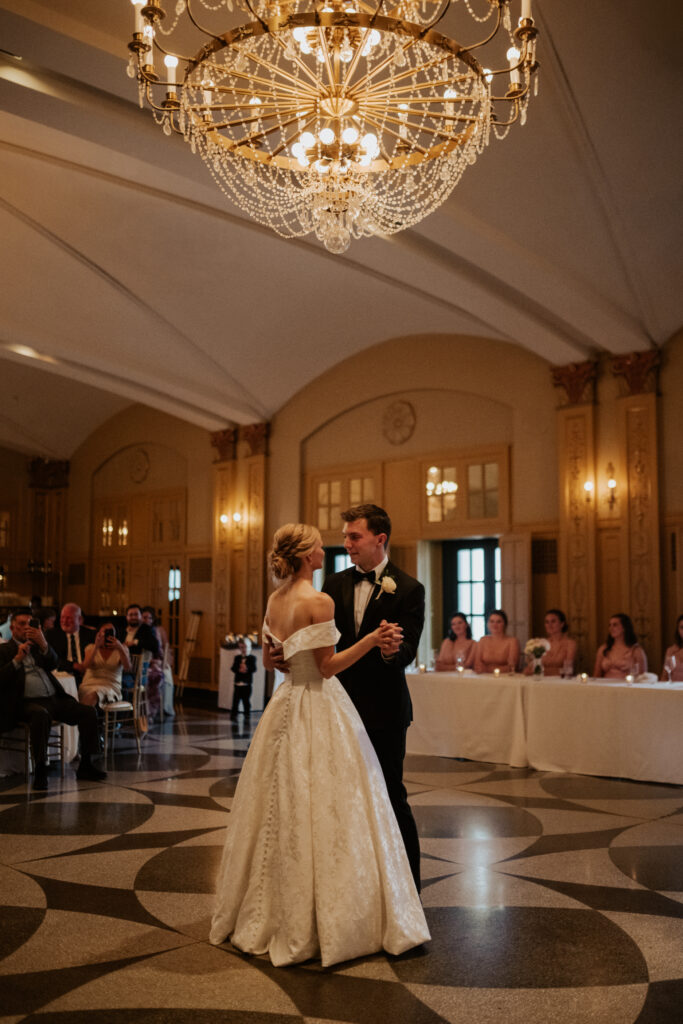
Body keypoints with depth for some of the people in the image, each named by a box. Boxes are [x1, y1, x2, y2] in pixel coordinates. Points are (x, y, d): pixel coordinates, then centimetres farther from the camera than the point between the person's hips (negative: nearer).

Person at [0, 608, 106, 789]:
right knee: (41, 715, -39)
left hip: (55, 698, 5)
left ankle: (85, 765, -3)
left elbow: (53, 664, 6)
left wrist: (44, 645, -11)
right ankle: (40, 770, -32)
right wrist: (17, 659, -14)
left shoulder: (38, 644, 23)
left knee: (88, 712, -13)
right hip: (29, 702, -5)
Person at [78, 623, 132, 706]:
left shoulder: (121, 649, 13)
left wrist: (120, 648, -22)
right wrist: (96, 646, -15)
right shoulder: (91, 647, 17)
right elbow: (85, 666, -4)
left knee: (94, 695, -36)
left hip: (110, 687, -1)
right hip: (89, 686, 1)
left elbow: (127, 668, -7)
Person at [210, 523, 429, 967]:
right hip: (319, 711, -8)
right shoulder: (319, 601, -17)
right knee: (326, 813, 1)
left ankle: (272, 913, 28)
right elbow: (327, 666, -16)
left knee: (285, 811, 16)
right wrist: (371, 640, -20)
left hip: (287, 706, 8)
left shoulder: (275, 601, 6)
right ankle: (324, 920, 10)